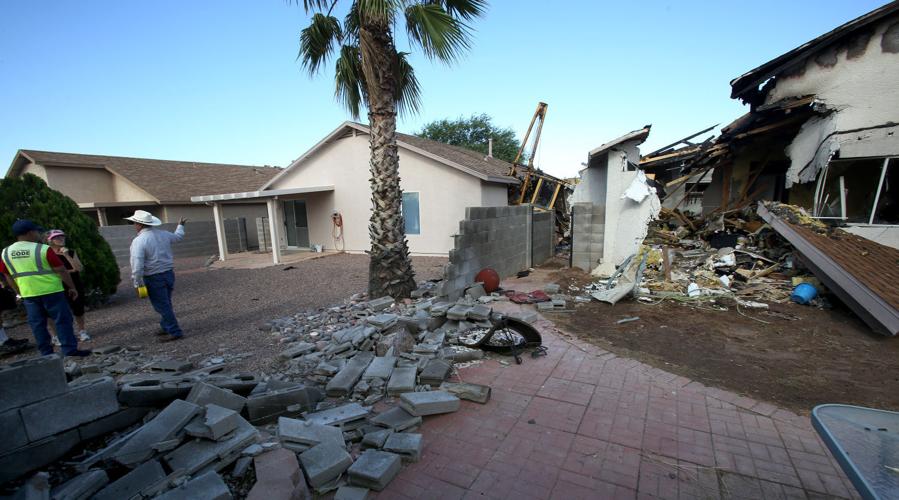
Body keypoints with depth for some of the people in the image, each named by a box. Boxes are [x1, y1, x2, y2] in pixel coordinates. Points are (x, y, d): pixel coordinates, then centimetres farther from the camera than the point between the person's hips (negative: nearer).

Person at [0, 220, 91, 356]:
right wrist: (72, 287, -3)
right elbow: (61, 270, -11)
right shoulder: (43, 249, -12)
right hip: (51, 291, -5)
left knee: (37, 324, 11)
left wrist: (20, 292, 22)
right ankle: (70, 349, -1)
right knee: (63, 320, 0)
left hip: (28, 294, 5)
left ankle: (46, 353, 15)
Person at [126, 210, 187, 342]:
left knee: (162, 306, 1)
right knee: (166, 304, 20)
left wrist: (137, 283, -14)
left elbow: (137, 264, -22)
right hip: (169, 274, 7)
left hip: (154, 278, -7)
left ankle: (175, 332, 3)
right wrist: (181, 226, 44)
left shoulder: (138, 241, -17)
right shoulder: (163, 234, 3)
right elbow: (178, 236, 25)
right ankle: (167, 327, 31)